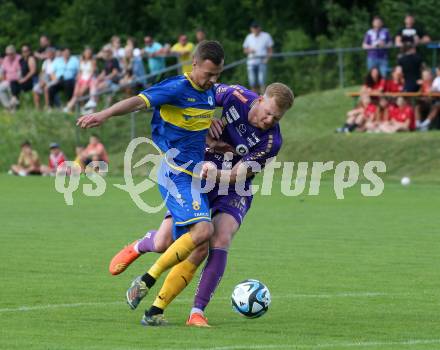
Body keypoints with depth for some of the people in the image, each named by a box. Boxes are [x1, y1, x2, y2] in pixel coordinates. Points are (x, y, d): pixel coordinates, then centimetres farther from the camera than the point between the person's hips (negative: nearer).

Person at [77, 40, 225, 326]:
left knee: (195, 251, 3)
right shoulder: (177, 88, -13)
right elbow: (139, 101, -28)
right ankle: (146, 282, -17)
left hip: (193, 176, 9)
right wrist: (105, 114, -43)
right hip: (176, 173, -9)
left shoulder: (211, 92, 12)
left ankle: (155, 311, 7)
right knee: (203, 229, -26)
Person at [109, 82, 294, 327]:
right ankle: (139, 247, 34)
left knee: (220, 241, -28)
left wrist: (216, 173, -40)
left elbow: (237, 175, -21)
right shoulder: (236, 96, -18)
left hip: (233, 190, -1)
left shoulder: (271, 141, -21)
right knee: (162, 243, -5)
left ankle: (198, 311, -20)